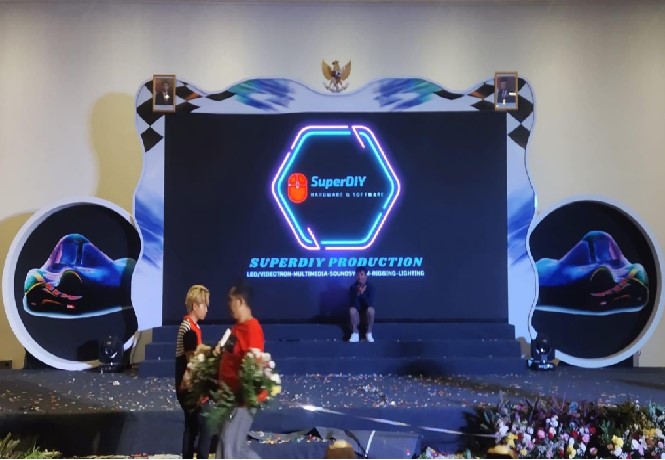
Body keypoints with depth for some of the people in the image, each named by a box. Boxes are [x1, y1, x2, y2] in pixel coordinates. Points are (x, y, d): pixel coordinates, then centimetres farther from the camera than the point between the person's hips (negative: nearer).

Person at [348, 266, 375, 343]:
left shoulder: (370, 287, -11)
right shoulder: (353, 287, -10)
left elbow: (370, 303, -23)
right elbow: (353, 303, -19)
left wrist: (362, 293, -35)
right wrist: (358, 293, -34)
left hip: (366, 310, 0)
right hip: (357, 310, 0)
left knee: (371, 310, -34)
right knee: (352, 310, -33)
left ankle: (369, 333, -17)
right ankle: (355, 333, -20)